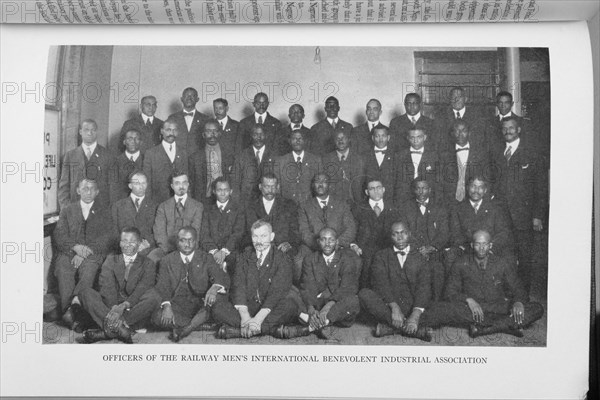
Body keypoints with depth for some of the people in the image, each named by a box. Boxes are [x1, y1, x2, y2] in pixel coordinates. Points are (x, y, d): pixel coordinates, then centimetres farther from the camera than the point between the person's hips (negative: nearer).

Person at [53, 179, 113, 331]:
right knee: (63, 272, -31)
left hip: (93, 254, -1)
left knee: (88, 272, -35)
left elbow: (106, 238, 4)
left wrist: (85, 252, -12)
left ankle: (74, 303, -49)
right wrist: (75, 247, -11)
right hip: (69, 253, 1)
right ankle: (72, 313, -40)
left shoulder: (103, 212, 17)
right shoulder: (67, 210, 21)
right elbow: (59, 235, 9)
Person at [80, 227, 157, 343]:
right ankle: (118, 326, -37)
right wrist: (113, 307, -20)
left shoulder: (148, 264, 10)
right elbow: (106, 286, 0)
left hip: (134, 310, -2)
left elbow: (143, 289, -7)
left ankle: (107, 331, -34)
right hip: (110, 308, 2)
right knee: (87, 292, -19)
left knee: (152, 297, -32)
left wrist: (124, 305, -25)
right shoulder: (111, 260, 17)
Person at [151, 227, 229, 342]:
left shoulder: (206, 259, 8)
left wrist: (214, 288, -32)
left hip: (201, 307, 0)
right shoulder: (167, 261, 10)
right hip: (177, 306, 0)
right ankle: (202, 326, -21)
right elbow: (162, 287, -1)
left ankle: (187, 328, -27)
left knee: (218, 295, -28)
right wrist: (166, 305, -23)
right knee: (157, 317, -28)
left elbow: (223, 279, -7)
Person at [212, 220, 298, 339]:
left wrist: (259, 318, -27)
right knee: (218, 308, -22)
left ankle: (236, 330, -35)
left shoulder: (282, 259, -1)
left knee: (290, 306, -33)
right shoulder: (244, 257, 9)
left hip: (271, 310, -2)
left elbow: (277, 291, -14)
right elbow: (238, 286, -4)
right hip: (247, 307, 2)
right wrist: (244, 316, -22)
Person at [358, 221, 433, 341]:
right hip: (387, 306, 0)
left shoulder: (420, 257, 10)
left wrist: (416, 315, -23)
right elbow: (381, 283, -5)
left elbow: (424, 287, -5)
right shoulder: (381, 256, 11)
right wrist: (394, 307, -24)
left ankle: (390, 327, -27)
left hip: (413, 306, 1)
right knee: (364, 294, -29)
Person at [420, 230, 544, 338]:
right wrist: (468, 300, -19)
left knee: (536, 309, -21)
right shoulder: (461, 264, 4)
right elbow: (451, 292, 3)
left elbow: (518, 290, 9)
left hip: (498, 309, 1)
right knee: (440, 309, -33)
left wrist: (518, 302, -16)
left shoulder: (503, 263, 7)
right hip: (469, 310, -1)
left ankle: (482, 328, -31)